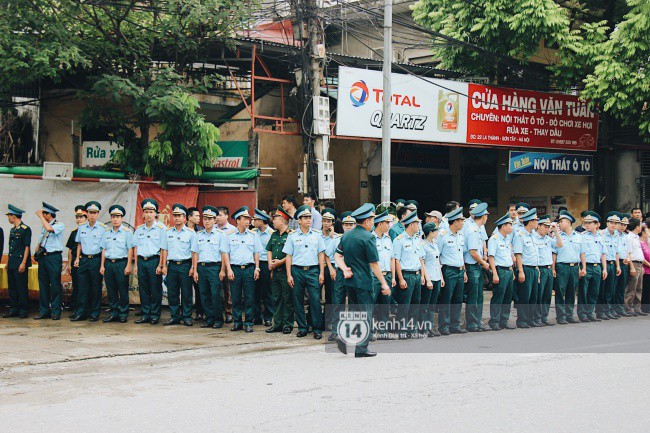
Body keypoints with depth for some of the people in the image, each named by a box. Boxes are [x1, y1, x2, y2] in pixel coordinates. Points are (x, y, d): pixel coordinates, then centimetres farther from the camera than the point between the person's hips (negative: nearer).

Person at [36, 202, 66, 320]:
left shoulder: (60, 225, -7)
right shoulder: (44, 226, 16)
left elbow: (49, 228, -26)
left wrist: (40, 216, -15)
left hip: (54, 257, -7)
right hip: (43, 257, 7)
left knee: (55, 285, -3)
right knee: (43, 285, 8)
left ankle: (55, 312, 2)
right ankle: (44, 311, 13)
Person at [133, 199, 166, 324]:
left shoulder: (161, 228, -2)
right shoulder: (139, 229, 13)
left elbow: (163, 248, -5)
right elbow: (136, 247, 15)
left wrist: (160, 265, -10)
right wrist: (136, 264, 9)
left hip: (154, 260, -4)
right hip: (141, 261, 5)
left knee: (155, 289, -1)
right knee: (143, 289, 7)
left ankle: (155, 315, 6)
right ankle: (145, 315, 14)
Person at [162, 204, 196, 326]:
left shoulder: (191, 233, 2)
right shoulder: (168, 232, 12)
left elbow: (194, 251, 0)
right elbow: (165, 250, 14)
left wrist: (193, 267, -7)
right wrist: (164, 266, 6)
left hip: (185, 265, -3)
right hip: (172, 265, 3)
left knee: (186, 293, -1)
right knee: (172, 293, 4)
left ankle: (187, 317, 7)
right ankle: (174, 317, 12)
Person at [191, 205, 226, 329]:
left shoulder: (220, 235, 2)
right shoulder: (198, 235, 13)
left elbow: (223, 253, -1)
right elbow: (195, 253, 13)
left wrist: (222, 270, -7)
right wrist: (195, 271, 7)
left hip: (214, 267, -4)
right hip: (201, 267, 4)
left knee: (216, 294, -6)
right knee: (204, 294, 5)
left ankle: (218, 319, 4)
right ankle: (209, 319, 13)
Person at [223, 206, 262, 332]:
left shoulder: (253, 235, 9)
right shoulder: (230, 236, 5)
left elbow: (256, 253, 12)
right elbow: (226, 253, 5)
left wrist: (257, 268, 4)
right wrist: (229, 269, -3)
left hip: (249, 268, 1)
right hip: (235, 269, -1)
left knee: (249, 297, 0)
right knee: (236, 297, 2)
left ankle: (248, 323, 6)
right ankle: (237, 322, 11)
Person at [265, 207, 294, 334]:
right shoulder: (274, 235, 15)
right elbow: (269, 250, 20)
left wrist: (280, 262, -15)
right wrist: (270, 262, 3)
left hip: (285, 271, -8)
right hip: (275, 271, 8)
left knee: (288, 299, -1)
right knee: (277, 299, 10)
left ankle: (288, 324, 4)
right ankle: (277, 324, 15)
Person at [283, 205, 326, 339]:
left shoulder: (317, 235, 7)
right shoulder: (292, 236, 5)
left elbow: (321, 254, 8)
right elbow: (289, 256, 5)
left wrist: (322, 273, 1)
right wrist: (289, 275, 0)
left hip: (313, 270, 0)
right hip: (297, 271, 1)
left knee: (315, 300, -6)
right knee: (298, 301, 4)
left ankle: (317, 329, 0)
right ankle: (302, 328, 14)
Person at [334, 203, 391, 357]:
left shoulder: (346, 235, 9)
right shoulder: (367, 238, -14)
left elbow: (337, 256, 9)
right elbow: (374, 264, -14)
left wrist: (345, 269, -3)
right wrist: (384, 283, -7)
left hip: (349, 281, 7)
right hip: (363, 282, -7)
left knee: (356, 312, 19)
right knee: (366, 315, 2)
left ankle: (344, 337, 2)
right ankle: (361, 349, 3)